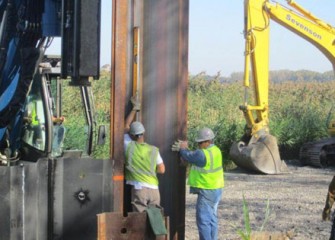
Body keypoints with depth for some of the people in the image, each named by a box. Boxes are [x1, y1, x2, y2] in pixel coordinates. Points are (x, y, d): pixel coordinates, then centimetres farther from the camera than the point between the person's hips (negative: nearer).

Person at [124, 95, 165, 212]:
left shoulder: (129, 147, 1)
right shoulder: (154, 150, 4)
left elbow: (126, 127, 16)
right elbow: (162, 170, 7)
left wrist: (135, 109, 24)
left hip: (139, 188, -2)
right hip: (154, 189, 2)